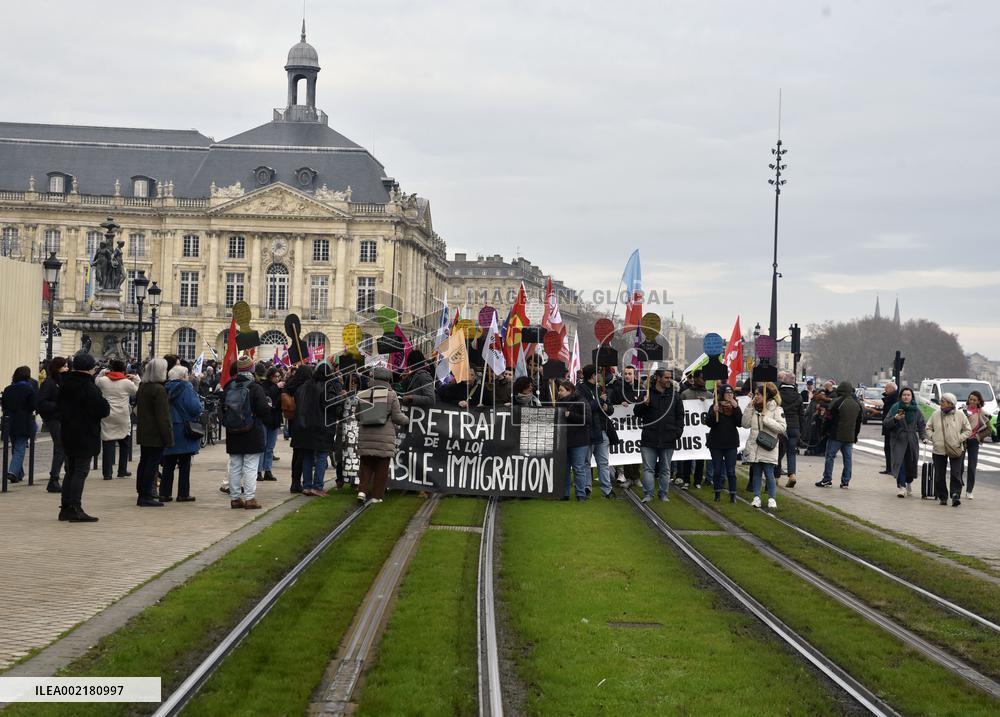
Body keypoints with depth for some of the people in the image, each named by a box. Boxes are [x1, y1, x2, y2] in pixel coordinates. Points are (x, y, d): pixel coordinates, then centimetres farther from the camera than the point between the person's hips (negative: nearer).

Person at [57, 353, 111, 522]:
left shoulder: (64, 385, 9)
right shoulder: (89, 388, -18)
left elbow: (58, 407, 19)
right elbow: (102, 410, -20)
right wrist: (107, 407, 0)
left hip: (68, 434, 8)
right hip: (86, 436, -8)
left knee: (71, 471, 15)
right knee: (81, 471, -6)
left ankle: (66, 508, 17)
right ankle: (75, 509, -9)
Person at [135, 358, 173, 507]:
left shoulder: (142, 387, 10)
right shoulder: (159, 390, -17)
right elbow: (163, 416, -19)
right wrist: (168, 437, -16)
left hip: (143, 432, 9)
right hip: (156, 435, -9)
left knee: (144, 462, 15)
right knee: (152, 463, -5)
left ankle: (141, 495, 20)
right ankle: (147, 496, -5)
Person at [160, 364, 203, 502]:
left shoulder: (166, 389, 5)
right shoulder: (186, 388, -13)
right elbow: (195, 408, -19)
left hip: (168, 429, 5)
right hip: (184, 431, -5)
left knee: (168, 465, 10)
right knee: (184, 465, 2)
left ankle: (165, 494, 10)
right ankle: (183, 494, 4)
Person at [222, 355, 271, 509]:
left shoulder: (228, 387, 1)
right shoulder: (255, 387, -14)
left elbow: (223, 408, 9)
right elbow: (264, 409, -17)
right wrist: (269, 406, 4)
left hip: (233, 434, 5)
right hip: (252, 433, -5)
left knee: (234, 466, 12)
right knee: (250, 467, 0)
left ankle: (235, 498, 16)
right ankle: (250, 498, -2)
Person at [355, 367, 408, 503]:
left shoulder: (363, 395, 4)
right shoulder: (391, 394, -5)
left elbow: (358, 417, 10)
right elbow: (397, 417, -5)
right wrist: (406, 420, 15)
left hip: (366, 437, 3)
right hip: (385, 438, -3)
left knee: (366, 465, 14)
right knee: (382, 468, 6)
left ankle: (362, 490, -1)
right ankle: (376, 495, 7)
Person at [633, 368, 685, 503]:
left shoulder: (674, 394, 7)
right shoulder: (648, 392, 1)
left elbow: (680, 415, 11)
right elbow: (636, 412, 2)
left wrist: (678, 430, -2)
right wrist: (644, 404, -17)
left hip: (668, 440, 2)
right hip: (649, 439, -2)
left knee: (665, 469, 9)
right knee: (648, 468, -1)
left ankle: (664, 494, 17)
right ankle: (647, 494, 4)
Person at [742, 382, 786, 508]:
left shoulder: (776, 409, -3)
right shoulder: (754, 409, 12)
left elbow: (782, 427, -11)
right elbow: (745, 424, 3)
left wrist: (766, 419, -15)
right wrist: (750, 408, -2)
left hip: (768, 447, -5)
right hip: (754, 447, 5)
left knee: (769, 474, -3)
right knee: (756, 473, 7)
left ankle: (772, 498, 5)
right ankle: (756, 497, 13)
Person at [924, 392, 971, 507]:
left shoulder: (960, 415, -1)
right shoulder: (935, 414, 4)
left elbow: (968, 430, 6)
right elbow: (928, 428, 15)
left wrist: (960, 439, -7)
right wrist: (932, 437, -2)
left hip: (956, 450, -2)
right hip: (939, 450, 2)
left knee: (956, 474, -10)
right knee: (939, 476, 5)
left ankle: (956, 496, -11)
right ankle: (942, 497, 15)